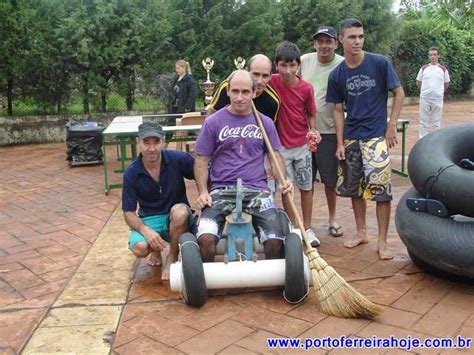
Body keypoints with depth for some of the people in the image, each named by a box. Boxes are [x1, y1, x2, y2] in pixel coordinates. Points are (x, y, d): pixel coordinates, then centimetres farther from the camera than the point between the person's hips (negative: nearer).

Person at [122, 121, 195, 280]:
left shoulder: (178, 159, -14)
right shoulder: (131, 173, -10)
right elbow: (128, 212, -8)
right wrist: (145, 230, -28)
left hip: (177, 220, 0)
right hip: (149, 220, 1)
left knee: (179, 211, -36)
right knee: (139, 248, -30)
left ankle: (172, 258, -10)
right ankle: (156, 250, 10)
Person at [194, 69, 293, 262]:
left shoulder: (265, 123, 10)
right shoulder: (213, 122, 4)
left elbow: (275, 155, 15)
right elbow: (201, 160, 7)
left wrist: (282, 180, -5)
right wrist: (203, 192, -7)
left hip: (257, 189, 2)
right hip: (221, 189, -1)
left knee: (275, 241, -15)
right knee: (205, 238, -23)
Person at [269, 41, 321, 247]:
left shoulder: (306, 88, -8)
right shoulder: (272, 82, -9)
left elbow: (311, 114, 3)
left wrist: (313, 130, -16)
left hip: (302, 145, 1)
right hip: (280, 145, 0)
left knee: (306, 188, 8)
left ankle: (307, 229, 22)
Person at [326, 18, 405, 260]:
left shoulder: (380, 63, -7)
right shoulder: (337, 75, 2)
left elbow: (399, 93, -1)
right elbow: (338, 110, 6)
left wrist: (391, 126, -6)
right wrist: (340, 143, 0)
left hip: (376, 136, -3)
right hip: (350, 139, 4)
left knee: (380, 190, -7)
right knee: (354, 188, 12)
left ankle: (382, 242, 5)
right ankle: (361, 232, 29)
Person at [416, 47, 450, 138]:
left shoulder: (443, 69, 2)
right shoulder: (423, 68, 3)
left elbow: (446, 83, 12)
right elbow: (418, 82, 12)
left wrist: (440, 92, 12)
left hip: (438, 99, 0)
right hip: (424, 98, 0)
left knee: (437, 121, 6)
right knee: (423, 121, 5)